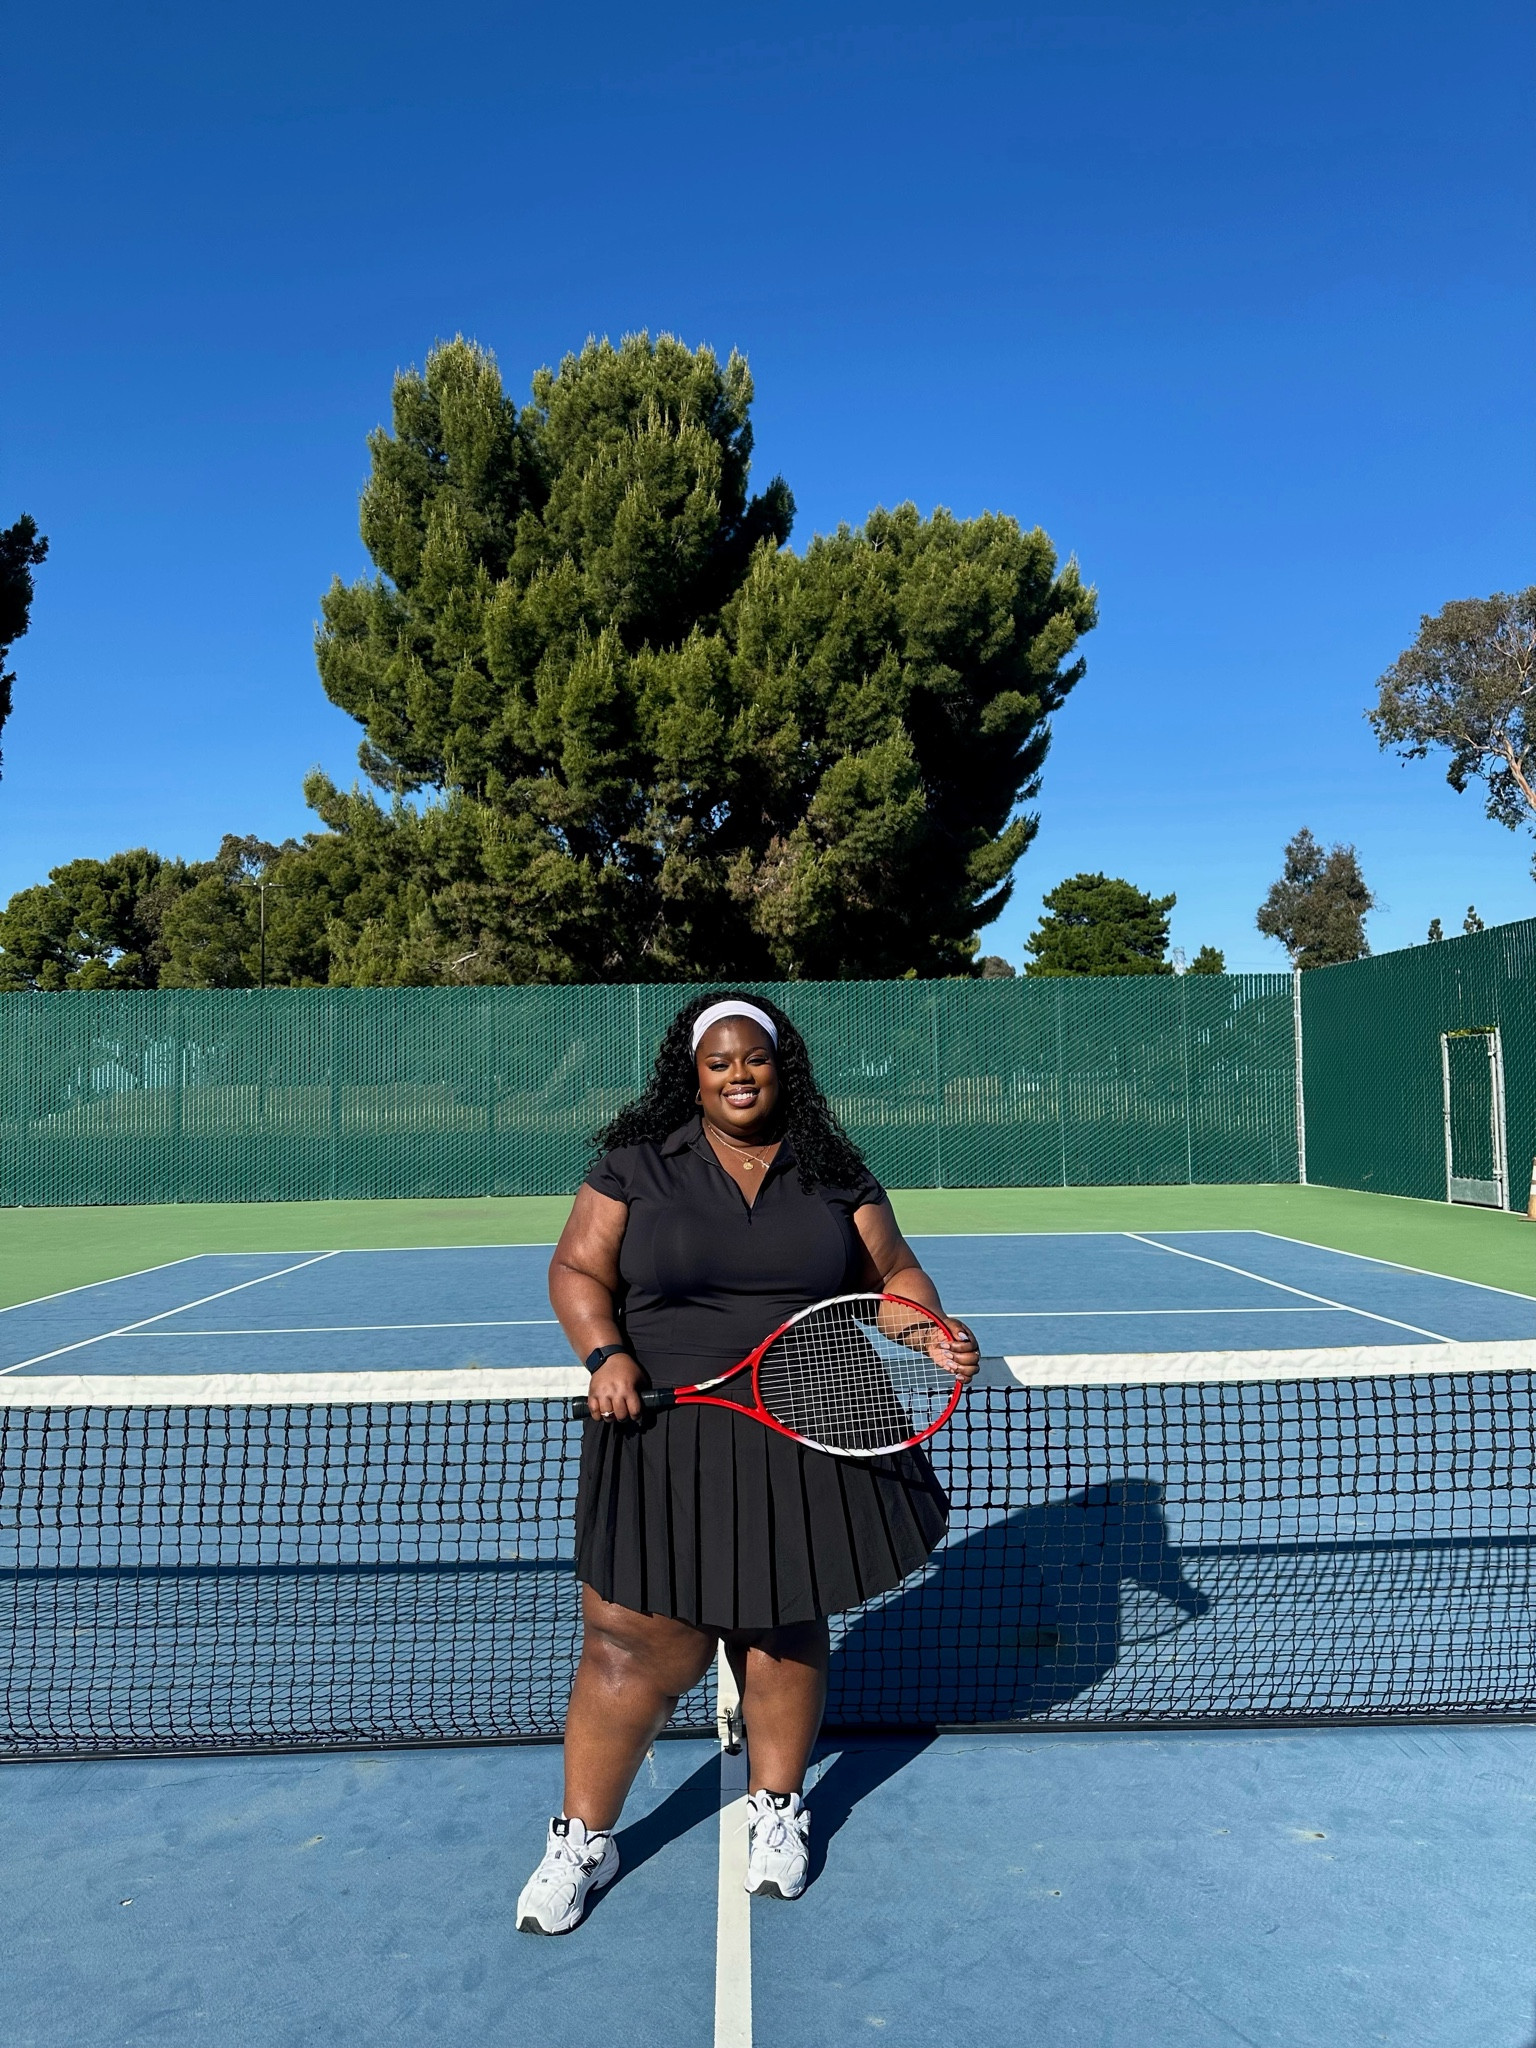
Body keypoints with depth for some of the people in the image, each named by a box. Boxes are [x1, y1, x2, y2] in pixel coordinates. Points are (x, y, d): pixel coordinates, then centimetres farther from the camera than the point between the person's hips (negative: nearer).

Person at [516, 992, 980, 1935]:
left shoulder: (835, 1172, 4)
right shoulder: (637, 1165, -1)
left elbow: (892, 1273, 7)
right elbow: (577, 1269, 1)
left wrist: (935, 1334, -11)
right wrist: (606, 1355, -15)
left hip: (808, 1445, 2)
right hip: (668, 1440, -2)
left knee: (784, 1629, 16)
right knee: (641, 1645, 2)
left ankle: (778, 1809, 41)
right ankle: (583, 1838, 26)